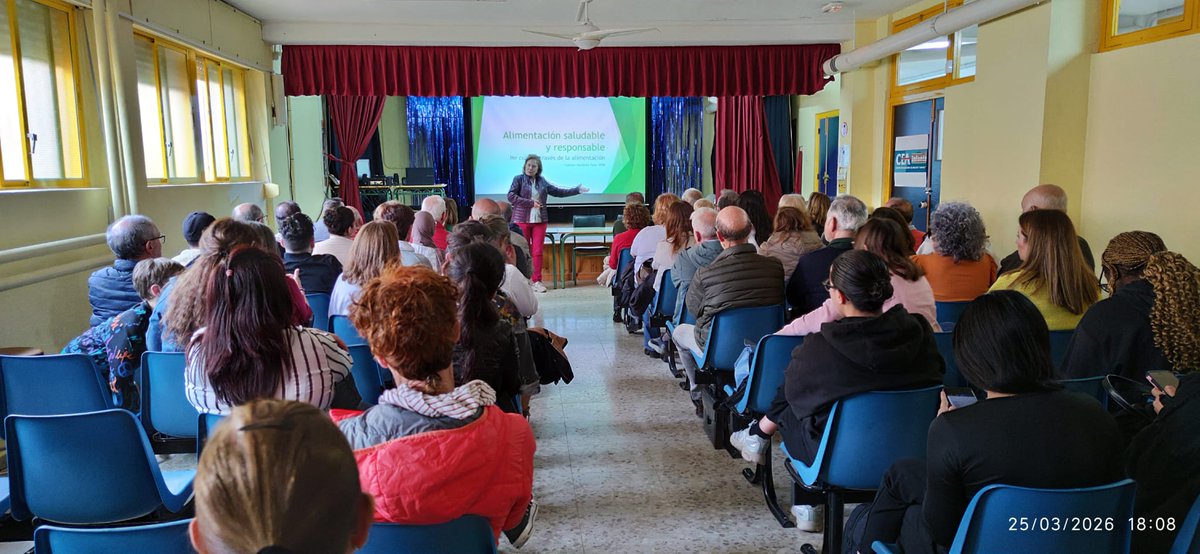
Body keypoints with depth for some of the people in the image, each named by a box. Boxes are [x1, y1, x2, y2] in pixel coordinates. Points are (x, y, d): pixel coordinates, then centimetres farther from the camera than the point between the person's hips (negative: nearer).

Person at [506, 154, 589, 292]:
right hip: (522, 220, -3)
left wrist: (577, 190, 20)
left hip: (539, 221, 3)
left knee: (538, 251, 0)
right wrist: (530, 203, -14)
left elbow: (558, 192, 21)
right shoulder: (518, 179, 1)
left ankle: (537, 281, 4)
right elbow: (511, 196, -10)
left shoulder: (542, 182, 13)